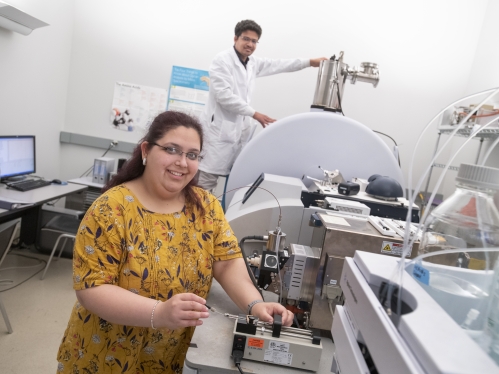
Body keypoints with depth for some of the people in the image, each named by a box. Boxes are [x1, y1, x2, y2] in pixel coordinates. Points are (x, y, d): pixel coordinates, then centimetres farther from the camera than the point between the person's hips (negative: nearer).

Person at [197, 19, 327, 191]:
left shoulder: (253, 63, 15)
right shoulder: (222, 60, -7)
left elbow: (279, 65, 24)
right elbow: (223, 95, -17)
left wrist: (310, 62, 24)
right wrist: (254, 114, -17)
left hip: (239, 129, 8)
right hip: (220, 128, -7)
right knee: (206, 179, -7)